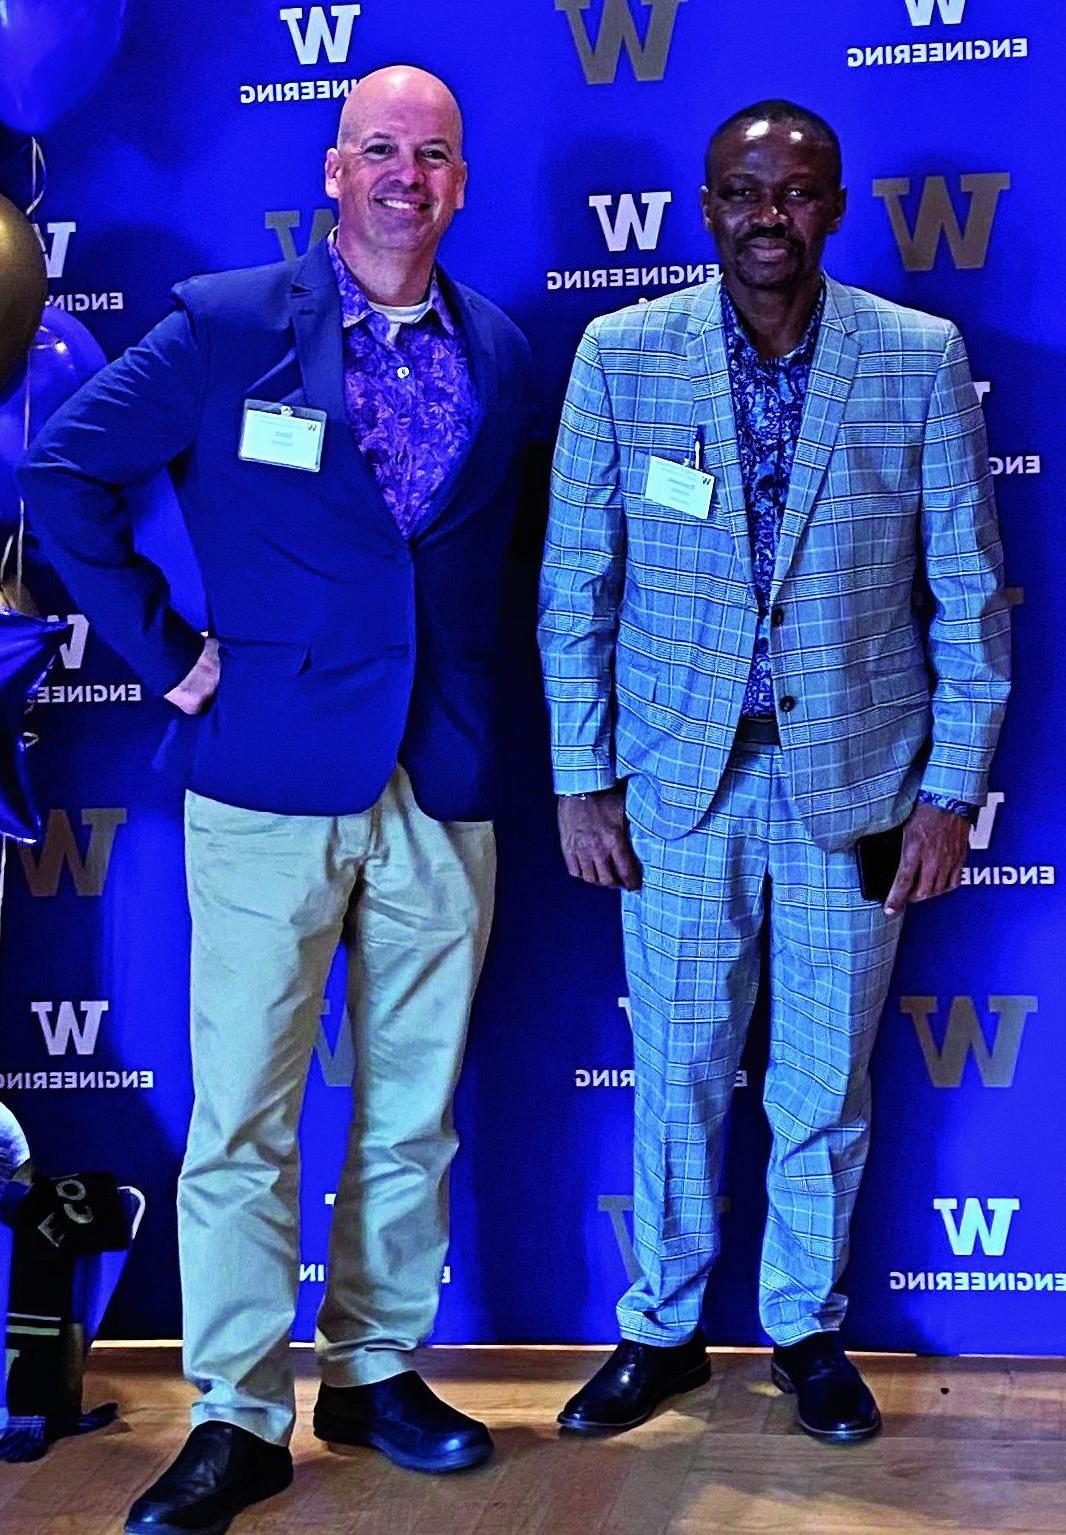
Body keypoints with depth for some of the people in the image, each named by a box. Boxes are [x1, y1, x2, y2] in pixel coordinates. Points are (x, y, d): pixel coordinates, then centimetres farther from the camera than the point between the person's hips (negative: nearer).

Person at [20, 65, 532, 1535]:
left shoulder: (502, 353, 10)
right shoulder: (226, 326, -1)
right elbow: (66, 474, 0)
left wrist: (469, 688, 10)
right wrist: (166, 650, -3)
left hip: (444, 790, 4)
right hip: (272, 784, -3)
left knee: (413, 1111, 11)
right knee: (241, 1120, 0)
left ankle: (379, 1369, 28)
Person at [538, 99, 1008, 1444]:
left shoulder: (919, 358, -3)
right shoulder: (622, 354, -2)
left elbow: (969, 591, 0)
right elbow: (575, 584, 1)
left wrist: (953, 791, -3)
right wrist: (580, 780, -2)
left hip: (852, 779, 0)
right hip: (677, 779, 0)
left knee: (827, 1086, 12)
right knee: (677, 1076, 11)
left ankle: (808, 1327, 32)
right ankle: (663, 1328, 30)